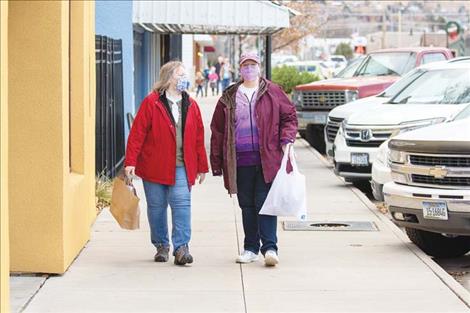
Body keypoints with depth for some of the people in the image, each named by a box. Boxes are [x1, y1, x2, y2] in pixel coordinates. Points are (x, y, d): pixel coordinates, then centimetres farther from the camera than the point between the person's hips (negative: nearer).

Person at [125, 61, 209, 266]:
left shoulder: (191, 106, 8)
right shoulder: (151, 103, -4)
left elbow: (199, 138, 12)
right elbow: (137, 133, -7)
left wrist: (202, 166, 13)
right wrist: (130, 162, -12)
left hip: (182, 167, 2)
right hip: (154, 167, -2)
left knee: (182, 203, -11)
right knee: (156, 207, 7)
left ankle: (181, 247, -10)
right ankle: (161, 246, 20)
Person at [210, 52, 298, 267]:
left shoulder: (272, 93, 5)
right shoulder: (229, 98, 10)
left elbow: (289, 116, 9)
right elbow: (218, 130, 11)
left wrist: (286, 139, -7)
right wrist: (217, 162, 8)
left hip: (267, 160, -3)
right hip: (240, 162, 3)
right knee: (247, 206, 9)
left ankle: (269, 247, -8)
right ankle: (251, 248, 18)